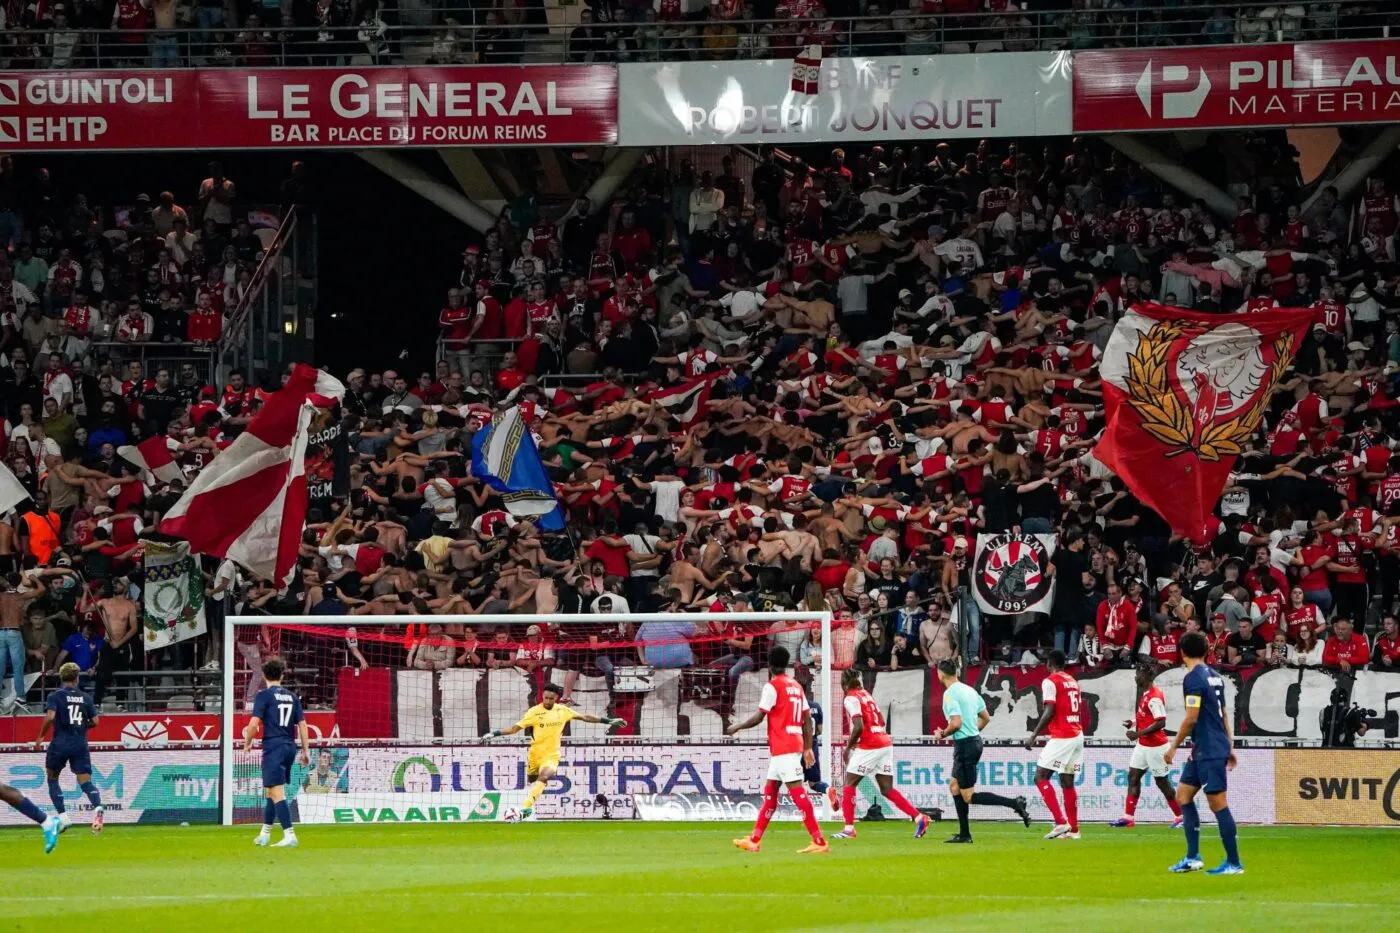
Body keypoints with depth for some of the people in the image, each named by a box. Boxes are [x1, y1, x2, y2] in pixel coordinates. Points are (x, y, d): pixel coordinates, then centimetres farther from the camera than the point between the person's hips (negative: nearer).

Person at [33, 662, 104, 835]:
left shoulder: (55, 696, -1)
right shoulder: (84, 697, 9)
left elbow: (50, 717, -16)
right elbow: (95, 721, 7)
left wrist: (40, 737, -4)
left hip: (60, 744, -2)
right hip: (80, 745, 2)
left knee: (52, 778, 18)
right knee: (85, 781, -3)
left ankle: (63, 816, 7)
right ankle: (97, 806, -33)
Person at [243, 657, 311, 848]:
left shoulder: (264, 695, -6)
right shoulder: (292, 697, 11)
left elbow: (254, 723, -12)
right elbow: (302, 724, 10)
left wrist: (247, 743, 3)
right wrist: (306, 750, 13)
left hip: (273, 747, -7)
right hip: (290, 747, 7)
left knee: (277, 793, -9)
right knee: (271, 791, 19)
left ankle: (289, 836, -19)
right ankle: (264, 835, 27)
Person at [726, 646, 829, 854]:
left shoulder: (772, 686, -9)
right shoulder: (796, 686, 15)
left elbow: (758, 717, -10)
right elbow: (807, 719, 14)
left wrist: (737, 727, 6)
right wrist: (808, 748, 16)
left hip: (782, 747, -9)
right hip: (795, 744, 9)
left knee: (796, 790, -12)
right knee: (770, 790, 16)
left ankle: (819, 842, -18)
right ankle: (754, 839, 21)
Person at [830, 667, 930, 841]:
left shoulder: (851, 698, -8)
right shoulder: (867, 695, 18)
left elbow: (858, 727, -18)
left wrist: (848, 748, -6)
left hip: (869, 747, -8)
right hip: (886, 743, 8)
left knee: (849, 785, 3)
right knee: (887, 790, 10)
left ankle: (849, 828, -1)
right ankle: (919, 818, 0)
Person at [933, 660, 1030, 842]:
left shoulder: (950, 694, -15)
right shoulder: (969, 690, 11)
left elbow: (956, 723, -24)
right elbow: (986, 717, 16)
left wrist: (943, 734, -6)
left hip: (964, 745, -9)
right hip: (975, 740, 9)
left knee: (968, 797, -5)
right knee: (954, 786, 18)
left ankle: (1014, 803, -17)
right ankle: (964, 834, 18)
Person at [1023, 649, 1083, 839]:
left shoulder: (1050, 681, -8)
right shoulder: (1073, 681, 16)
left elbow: (1049, 712, -16)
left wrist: (1034, 735, -13)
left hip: (1061, 737, -8)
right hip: (1077, 735, 8)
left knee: (1040, 777, -5)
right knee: (1067, 782, 11)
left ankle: (1061, 822, -16)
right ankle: (1073, 829, 9)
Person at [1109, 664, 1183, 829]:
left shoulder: (1154, 697, -21)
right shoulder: (1146, 693, 9)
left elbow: (1160, 722, -25)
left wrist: (1139, 733, -24)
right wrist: (1134, 723, 7)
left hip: (1155, 745, -10)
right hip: (1143, 745, 10)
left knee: (1162, 781, 0)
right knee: (1133, 776, 5)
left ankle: (1179, 816, 12)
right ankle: (1128, 817, 6)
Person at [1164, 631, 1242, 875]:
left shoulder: (1193, 678, -14)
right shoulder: (1214, 676, 13)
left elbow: (1191, 718, -18)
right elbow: (1223, 715, 18)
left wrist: (1174, 747, -9)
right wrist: (1229, 747, 23)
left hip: (1209, 751, -10)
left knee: (1218, 804, -6)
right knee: (1183, 794, 13)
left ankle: (1234, 863, -3)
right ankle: (1193, 857, 12)